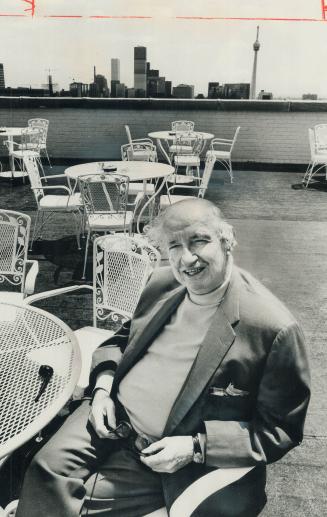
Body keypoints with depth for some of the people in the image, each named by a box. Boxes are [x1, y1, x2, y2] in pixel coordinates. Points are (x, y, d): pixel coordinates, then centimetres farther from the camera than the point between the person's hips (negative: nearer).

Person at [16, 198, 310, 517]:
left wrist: (196, 447, -18)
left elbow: (280, 429, -11)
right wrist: (102, 387, -3)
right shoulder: (162, 283, -1)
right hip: (112, 418, 5)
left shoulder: (274, 328, -20)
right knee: (47, 469, -11)